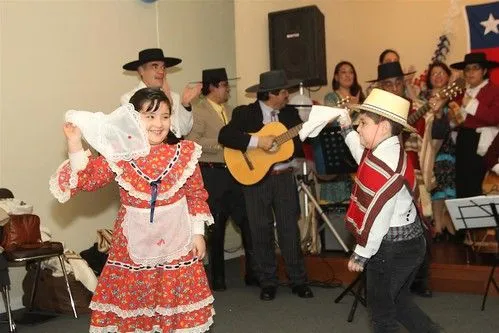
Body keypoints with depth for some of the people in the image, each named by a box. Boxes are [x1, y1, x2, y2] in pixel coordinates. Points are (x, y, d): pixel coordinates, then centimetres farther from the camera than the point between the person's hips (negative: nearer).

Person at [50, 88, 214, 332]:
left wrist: (198, 232, 1)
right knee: (132, 302, 12)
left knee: (178, 301, 9)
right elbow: (88, 178, -8)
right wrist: (74, 144, -18)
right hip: (134, 244, 0)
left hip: (177, 242, 0)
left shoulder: (184, 154, -3)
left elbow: (197, 195, 2)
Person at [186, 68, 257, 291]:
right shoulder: (199, 111, -7)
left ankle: (253, 272, 16)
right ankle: (217, 277, 18)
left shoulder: (228, 110, 17)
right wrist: (221, 143, -21)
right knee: (216, 227, 4)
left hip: (235, 171, 6)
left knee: (247, 221, 4)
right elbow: (192, 141, -19)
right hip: (212, 174, -6)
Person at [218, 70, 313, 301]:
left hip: (284, 177, 3)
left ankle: (298, 280, 17)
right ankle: (267, 282, 18)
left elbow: (303, 144, 5)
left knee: (289, 229, 5)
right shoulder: (244, 113, -4)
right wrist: (257, 141, -25)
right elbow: (224, 136, -19)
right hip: (254, 178, -2)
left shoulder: (290, 113, 8)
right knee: (261, 231, 4)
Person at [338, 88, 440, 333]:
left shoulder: (383, 165, -26)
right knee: (398, 300, 25)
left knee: (381, 306, 11)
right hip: (409, 241, 10)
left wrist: (360, 255, -16)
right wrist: (346, 127, 27)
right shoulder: (390, 151, 4)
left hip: (392, 248, -10)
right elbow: (364, 158, 28)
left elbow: (377, 217, -25)